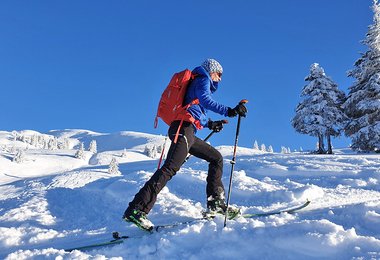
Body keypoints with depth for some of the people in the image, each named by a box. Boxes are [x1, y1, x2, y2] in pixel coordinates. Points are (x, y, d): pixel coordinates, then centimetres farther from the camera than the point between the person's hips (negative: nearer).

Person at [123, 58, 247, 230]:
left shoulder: (200, 83, 34)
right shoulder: (202, 79, 7)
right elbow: (205, 100, -13)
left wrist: (210, 124, 36)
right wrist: (229, 111, -21)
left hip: (187, 131, 10)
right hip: (184, 128, -10)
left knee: (216, 158, 14)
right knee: (171, 168, -20)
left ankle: (215, 203, 6)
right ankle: (136, 210, -27)